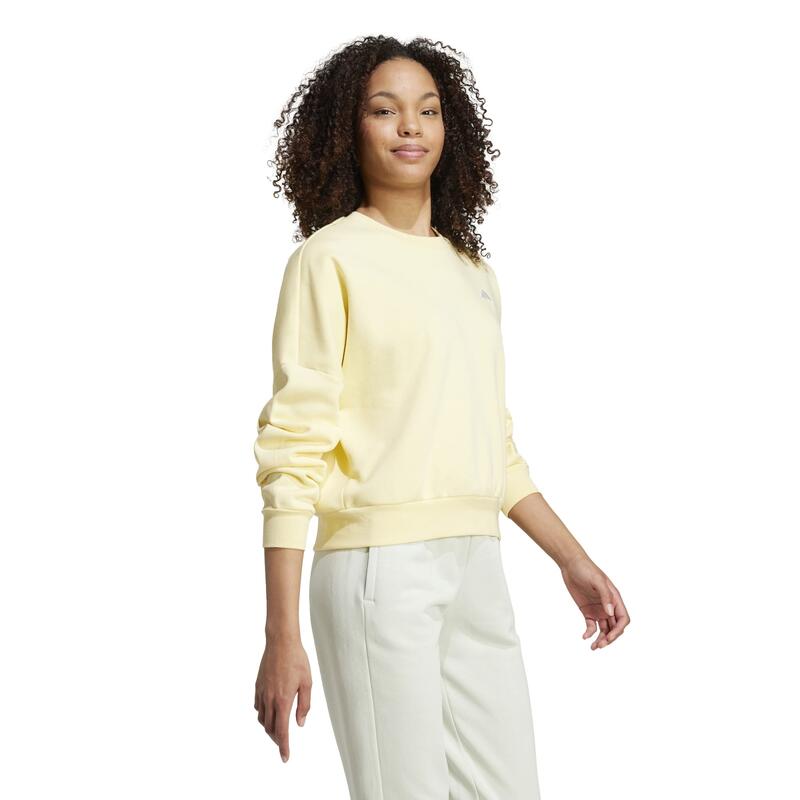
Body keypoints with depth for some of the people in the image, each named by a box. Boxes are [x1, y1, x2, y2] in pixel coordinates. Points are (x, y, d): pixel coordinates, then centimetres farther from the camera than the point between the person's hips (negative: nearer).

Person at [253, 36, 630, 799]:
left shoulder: (472, 271, 17)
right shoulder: (330, 258, -3)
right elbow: (292, 450, -9)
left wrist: (574, 561, 19)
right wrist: (281, 637, -14)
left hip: (477, 567, 6)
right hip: (380, 565, -6)